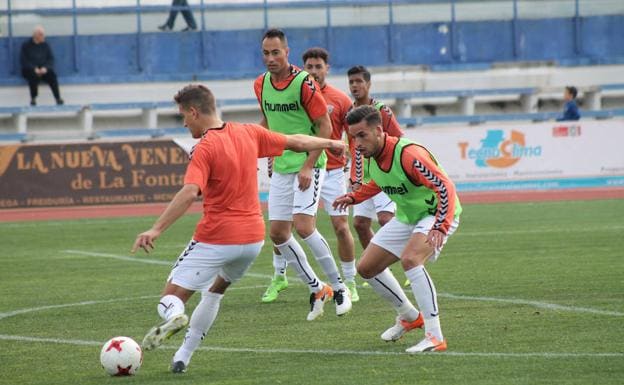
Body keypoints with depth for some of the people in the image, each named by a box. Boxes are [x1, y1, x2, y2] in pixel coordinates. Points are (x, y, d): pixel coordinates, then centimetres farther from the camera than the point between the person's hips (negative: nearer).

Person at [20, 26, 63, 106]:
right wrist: (34, 69, -19)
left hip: (44, 69, 2)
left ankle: (58, 98, -33)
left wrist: (45, 68, -15)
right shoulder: (26, 45, 2)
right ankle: (33, 99, -24)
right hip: (30, 70, -2)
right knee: (34, 76, -37)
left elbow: (51, 59, 6)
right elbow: (23, 61, -5)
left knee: (52, 75, -30)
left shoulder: (45, 45, 10)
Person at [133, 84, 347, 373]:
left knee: (171, 298, -1)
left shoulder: (205, 149, -15)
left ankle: (174, 315, -37)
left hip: (216, 238, -7)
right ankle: (183, 357, 26)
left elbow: (189, 193, -28)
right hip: (253, 237, 7)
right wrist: (330, 143, 35)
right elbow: (295, 143, 17)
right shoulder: (249, 133, 4)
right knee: (216, 289, 28)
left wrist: (156, 230, -33)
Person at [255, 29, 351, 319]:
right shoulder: (261, 84, 5)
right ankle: (316, 289, 16)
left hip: (307, 166, -7)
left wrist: (308, 166, -16)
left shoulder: (304, 83, -15)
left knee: (303, 225, -19)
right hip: (281, 168, 7)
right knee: (277, 233, 2)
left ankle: (338, 287, -5)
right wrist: (272, 155, 16)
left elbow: (325, 127, -12)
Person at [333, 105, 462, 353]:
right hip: (406, 218, 9)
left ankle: (435, 337, -33)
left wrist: (440, 228, -48)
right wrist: (354, 197, 10)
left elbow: (446, 187, -37)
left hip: (436, 215, -9)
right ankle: (409, 317, 32)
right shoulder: (372, 156, -6)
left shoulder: (408, 155, -32)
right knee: (367, 268, 11)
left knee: (410, 259, -35)